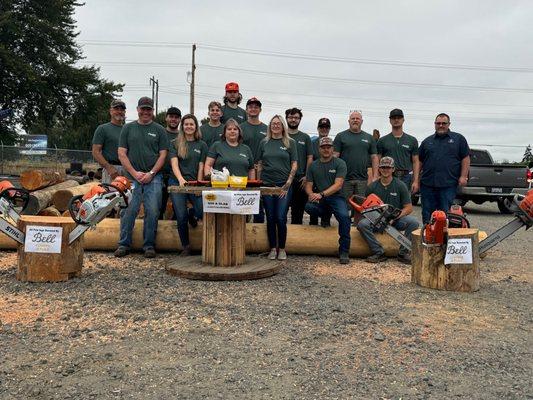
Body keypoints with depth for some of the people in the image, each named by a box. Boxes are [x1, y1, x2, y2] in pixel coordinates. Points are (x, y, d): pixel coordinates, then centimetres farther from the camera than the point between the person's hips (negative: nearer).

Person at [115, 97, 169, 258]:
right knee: (128, 211, -3)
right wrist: (135, 173, -5)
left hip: (153, 178, 0)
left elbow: (163, 154, 4)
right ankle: (124, 244, 6)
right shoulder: (128, 128, 11)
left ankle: (149, 245, 6)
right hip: (132, 177, 1)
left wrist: (151, 173, -7)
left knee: (152, 212, -4)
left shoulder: (159, 130, 10)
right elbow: (122, 154, 6)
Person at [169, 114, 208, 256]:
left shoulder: (202, 145, 11)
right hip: (177, 183, -1)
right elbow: (174, 163, -4)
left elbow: (201, 167, 7)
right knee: (181, 217, -7)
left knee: (203, 210, -18)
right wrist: (181, 179, -21)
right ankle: (186, 247, 12)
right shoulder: (175, 143, 8)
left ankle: (192, 214, 20)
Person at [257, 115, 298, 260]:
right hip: (267, 185, 2)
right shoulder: (264, 143, 11)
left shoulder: (290, 143, 5)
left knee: (281, 218, -7)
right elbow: (259, 165, 12)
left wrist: (288, 183, -7)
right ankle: (272, 249, 13)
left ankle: (282, 249, 7)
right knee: (270, 218, 3)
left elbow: (294, 165, 2)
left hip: (284, 185, -2)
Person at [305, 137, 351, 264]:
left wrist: (321, 194, -22)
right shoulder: (313, 165, 14)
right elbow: (308, 185, 10)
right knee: (309, 207, -31)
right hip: (319, 201, 3)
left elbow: (338, 185, -10)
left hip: (336, 197, -3)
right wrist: (311, 194, -15)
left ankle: (344, 251, -21)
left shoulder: (340, 163, 1)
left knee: (344, 216, -32)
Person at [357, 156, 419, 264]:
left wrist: (395, 216, -17)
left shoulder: (400, 186, 1)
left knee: (413, 222, -28)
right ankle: (378, 252, -20)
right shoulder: (372, 187, 4)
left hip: (397, 220, 0)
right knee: (362, 224, -29)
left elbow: (409, 208, -1)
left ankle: (403, 253, -15)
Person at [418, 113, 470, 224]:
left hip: (448, 185, -3)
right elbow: (419, 161, 15)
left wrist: (463, 176, -6)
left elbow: (466, 158, 4)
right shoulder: (427, 141, 15)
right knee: (427, 214, 6)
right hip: (427, 184, 3)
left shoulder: (458, 139, 9)